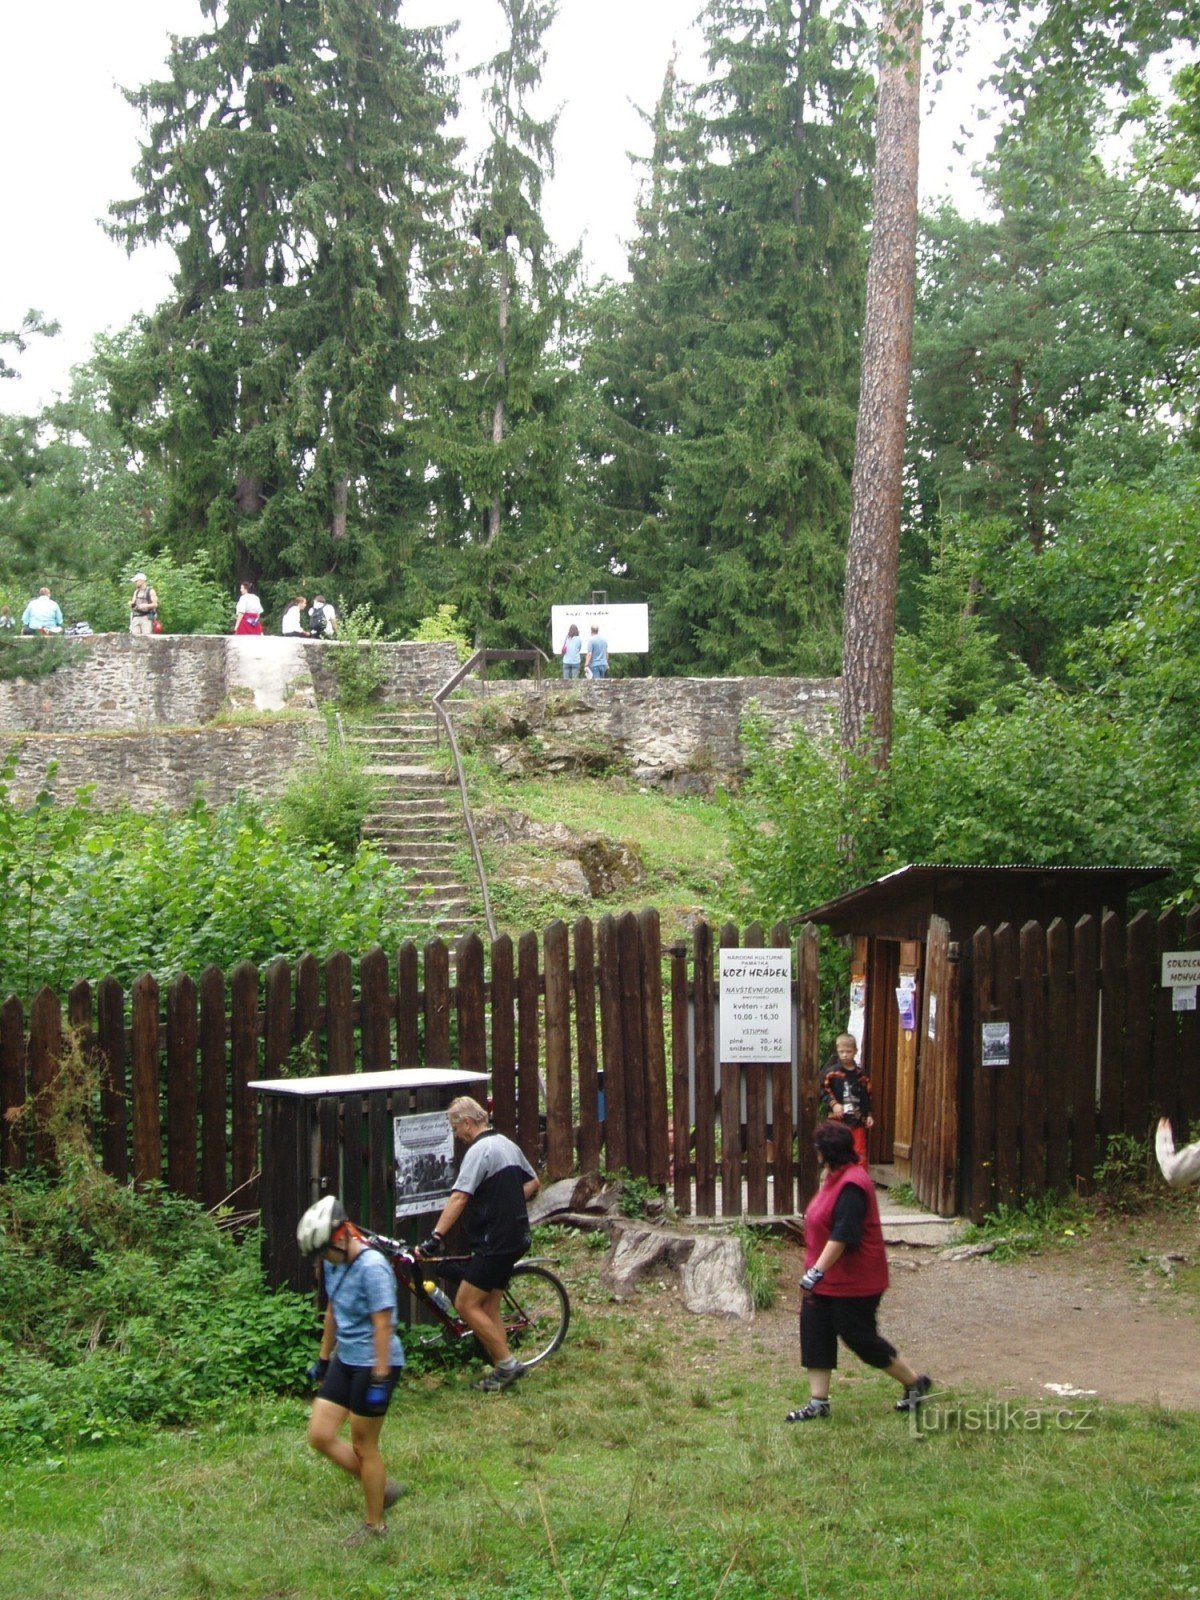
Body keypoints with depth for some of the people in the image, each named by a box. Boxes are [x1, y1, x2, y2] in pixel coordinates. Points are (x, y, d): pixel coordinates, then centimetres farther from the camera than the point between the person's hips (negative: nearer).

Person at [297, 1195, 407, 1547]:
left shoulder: (372, 1266, -22)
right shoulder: (334, 1263, 3)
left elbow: (383, 1324, -22)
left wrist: (380, 1379, -22)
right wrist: (323, 1357, 22)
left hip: (374, 1364, -8)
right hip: (345, 1361, 8)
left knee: (364, 1446, 3)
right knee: (320, 1436, 5)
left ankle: (375, 1525, 20)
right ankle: (383, 1487, 23)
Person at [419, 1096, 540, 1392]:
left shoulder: (479, 1151, -16)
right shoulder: (508, 1145, 14)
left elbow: (459, 1198, -24)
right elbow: (533, 1182, 24)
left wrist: (435, 1237, -28)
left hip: (495, 1242, -10)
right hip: (515, 1237, 10)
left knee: (466, 1304, -6)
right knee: (489, 1305, 13)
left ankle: (507, 1363, -3)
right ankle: (502, 1369, 13)